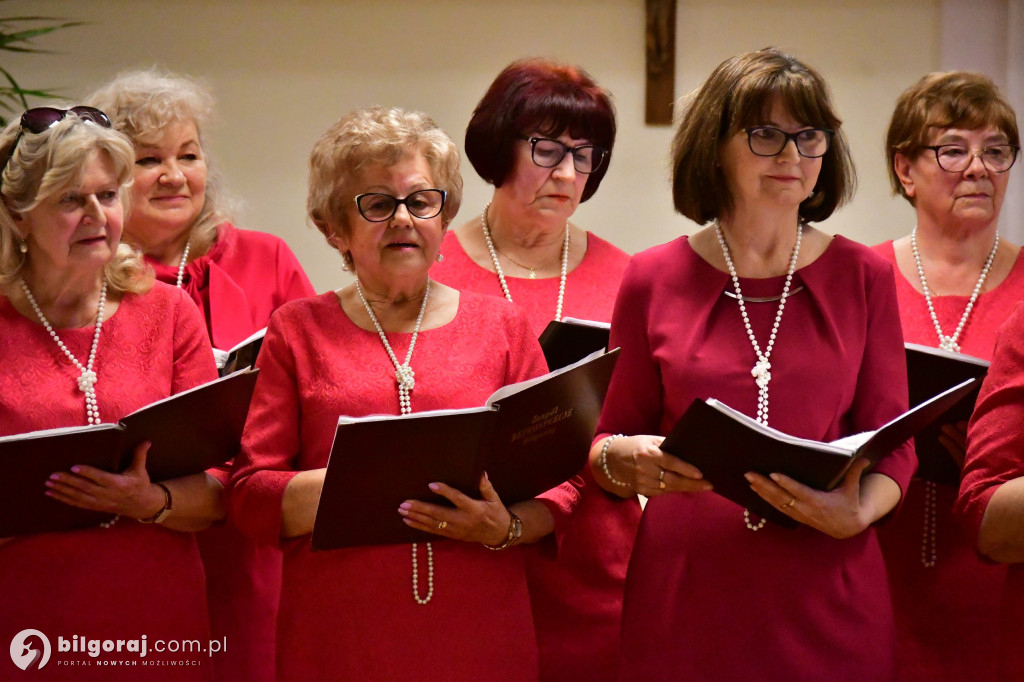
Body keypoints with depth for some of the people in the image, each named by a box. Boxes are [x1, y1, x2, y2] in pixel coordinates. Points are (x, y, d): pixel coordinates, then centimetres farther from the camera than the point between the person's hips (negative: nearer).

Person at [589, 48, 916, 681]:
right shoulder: (654, 279, 3)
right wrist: (622, 459, -13)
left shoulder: (864, 277, 5)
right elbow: (610, 439, 9)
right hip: (684, 596, 0)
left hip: (827, 597, 0)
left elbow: (893, 446, 4)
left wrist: (857, 513, -15)